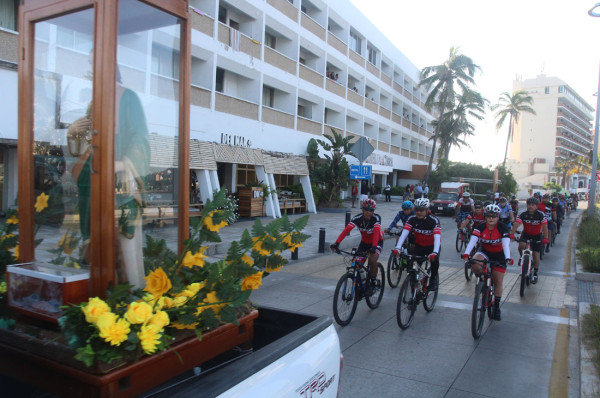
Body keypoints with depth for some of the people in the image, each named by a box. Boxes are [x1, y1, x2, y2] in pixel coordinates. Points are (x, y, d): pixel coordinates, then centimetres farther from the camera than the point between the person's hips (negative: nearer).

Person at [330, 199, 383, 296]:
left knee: (372, 260, -28)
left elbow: (376, 232, -40)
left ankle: (373, 284, -7)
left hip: (377, 241, -3)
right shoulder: (357, 218, -20)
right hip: (364, 241, 3)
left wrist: (373, 247, -56)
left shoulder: (376, 218, -26)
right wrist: (337, 243, -44)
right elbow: (347, 229, -31)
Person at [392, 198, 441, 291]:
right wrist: (397, 248, -41)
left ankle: (433, 280, -5)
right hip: (418, 246, 3)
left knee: (434, 259, -29)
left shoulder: (434, 220, -24)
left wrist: (435, 252, -51)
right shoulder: (412, 219, -16)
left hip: (431, 246, -2)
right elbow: (404, 233, -27)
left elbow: (437, 238, -35)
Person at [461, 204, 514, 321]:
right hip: (485, 252, 1)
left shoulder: (503, 228, -21)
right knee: (474, 263, -32)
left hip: (499, 255, -1)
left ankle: (497, 307, 16)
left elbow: (506, 244, -32)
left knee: (498, 281, -2)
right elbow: (472, 241, -29)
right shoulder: (480, 227, -18)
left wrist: (508, 258, -49)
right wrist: (466, 254, -45)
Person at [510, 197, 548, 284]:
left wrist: (545, 238, -38)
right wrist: (511, 235, -43)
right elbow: (516, 224, -29)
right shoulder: (523, 214, -18)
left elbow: (545, 227, -26)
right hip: (526, 233, 1)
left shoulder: (541, 215, -20)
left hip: (537, 235, -1)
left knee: (536, 254, -2)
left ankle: (535, 274, 12)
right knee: (521, 246, -27)